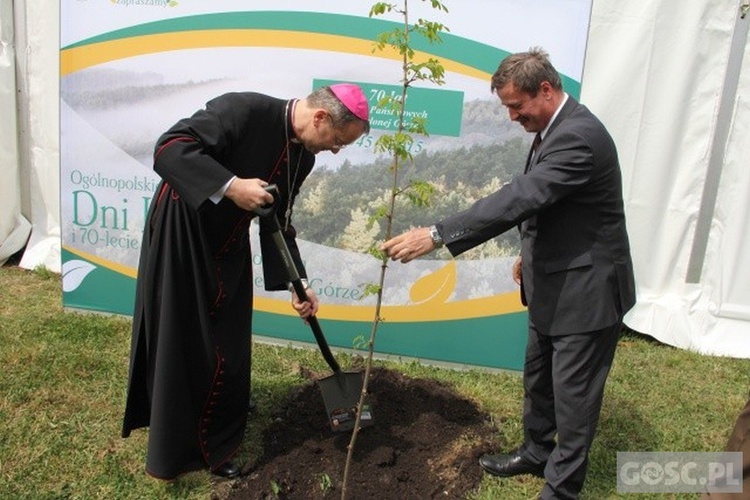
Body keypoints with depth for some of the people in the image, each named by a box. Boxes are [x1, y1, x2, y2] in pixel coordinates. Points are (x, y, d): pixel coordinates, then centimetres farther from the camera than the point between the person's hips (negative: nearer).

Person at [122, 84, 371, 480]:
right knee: (178, 344, 4)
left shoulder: (302, 155, -2)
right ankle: (173, 451, 25)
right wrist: (231, 186, -36)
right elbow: (169, 149, -29)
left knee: (228, 349, 9)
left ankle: (216, 444, 29)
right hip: (180, 236, -6)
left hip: (229, 249, 7)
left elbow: (277, 221, 3)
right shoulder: (245, 109, -25)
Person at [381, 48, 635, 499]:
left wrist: (437, 235, -38)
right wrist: (532, 252, 20)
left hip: (586, 290, -10)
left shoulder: (579, 135, -26)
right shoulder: (556, 127, 6)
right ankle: (536, 452, 43)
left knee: (573, 393, 5)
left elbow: (519, 198, -35)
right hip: (554, 284, 10)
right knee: (539, 377, 22)